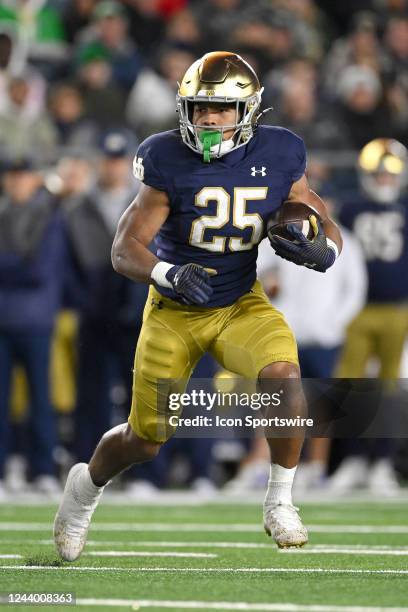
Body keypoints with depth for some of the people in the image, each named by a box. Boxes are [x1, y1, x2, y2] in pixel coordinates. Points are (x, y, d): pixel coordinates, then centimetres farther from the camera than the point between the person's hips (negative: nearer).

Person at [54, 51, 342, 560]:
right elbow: (124, 250, -18)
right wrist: (168, 274, -38)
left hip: (240, 306, 1)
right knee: (146, 439, 5)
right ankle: (86, 485, 39)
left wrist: (320, 249, -26)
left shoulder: (277, 159, -12)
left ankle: (280, 502, -9)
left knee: (283, 376, -29)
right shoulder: (169, 162, -19)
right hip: (174, 309, -1)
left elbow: (329, 230, -1)